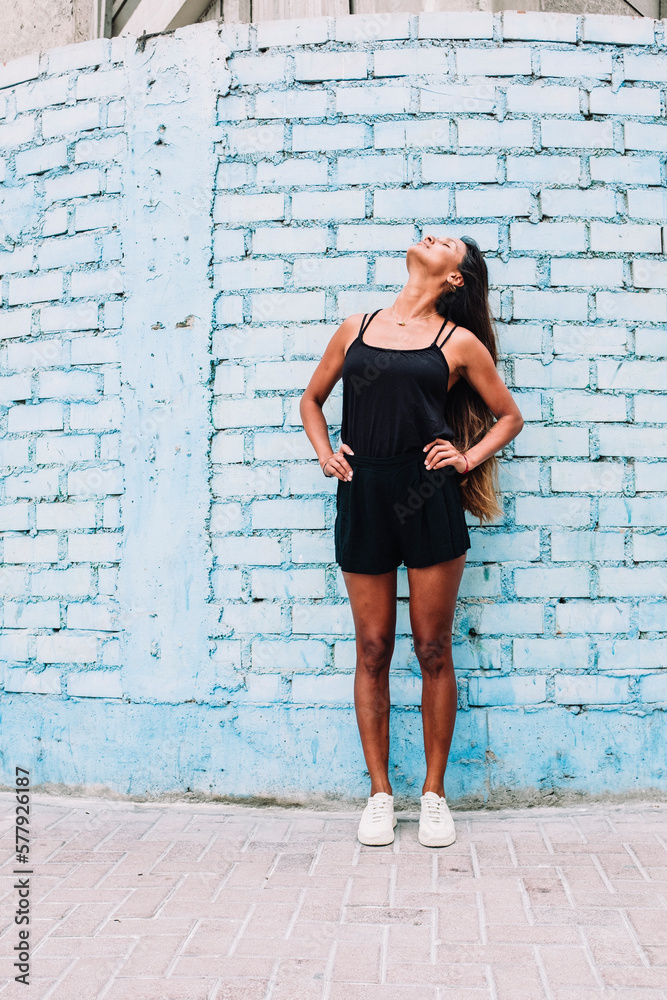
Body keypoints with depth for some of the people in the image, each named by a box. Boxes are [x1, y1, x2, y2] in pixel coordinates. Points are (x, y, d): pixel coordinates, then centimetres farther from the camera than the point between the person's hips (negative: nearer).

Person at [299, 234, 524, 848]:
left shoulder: (459, 342, 6)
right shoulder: (356, 329, 12)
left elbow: (509, 416, 14)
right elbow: (312, 399, 23)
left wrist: (468, 458, -1)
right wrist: (325, 454, 8)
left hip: (430, 498, -2)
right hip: (362, 498, 2)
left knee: (433, 651, 3)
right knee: (373, 651, 6)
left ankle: (434, 793, 18)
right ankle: (380, 793, 18)